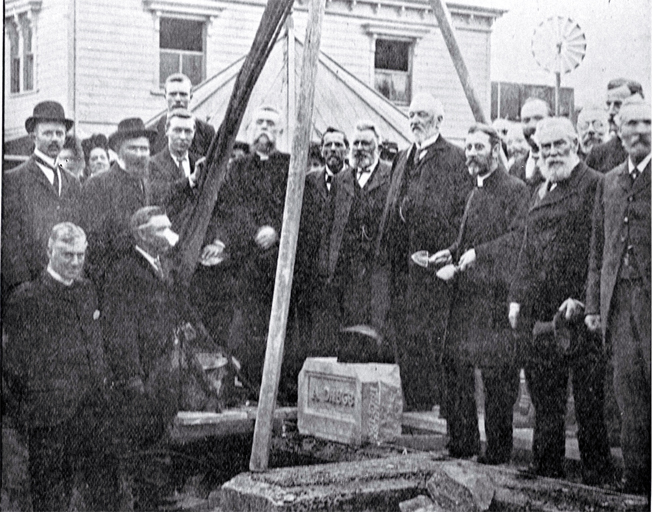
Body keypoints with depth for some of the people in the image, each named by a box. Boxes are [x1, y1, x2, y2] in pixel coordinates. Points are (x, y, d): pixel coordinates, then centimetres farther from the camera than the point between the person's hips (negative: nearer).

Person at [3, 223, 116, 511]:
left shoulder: (87, 291, 12)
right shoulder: (26, 298, -9)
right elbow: (13, 360, -7)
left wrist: (103, 381, 13)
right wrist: (31, 400, -7)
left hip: (94, 409, 6)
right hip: (50, 415, -6)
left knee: (103, 489, 11)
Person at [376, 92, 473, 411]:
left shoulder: (455, 159, -1)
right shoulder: (402, 158, 21)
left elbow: (463, 211, -7)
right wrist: (384, 248, 14)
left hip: (432, 255, -7)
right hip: (401, 259, 7)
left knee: (426, 331, -8)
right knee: (402, 330, 7)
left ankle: (429, 400, -2)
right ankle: (409, 399, 13)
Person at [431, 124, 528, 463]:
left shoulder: (515, 190, -6)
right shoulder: (475, 191, 20)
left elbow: (517, 236, -16)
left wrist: (478, 253, -23)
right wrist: (451, 254, 9)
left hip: (496, 294, -8)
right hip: (466, 292, 8)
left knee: (497, 374, -4)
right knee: (456, 365, 7)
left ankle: (499, 448, 4)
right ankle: (462, 440, 17)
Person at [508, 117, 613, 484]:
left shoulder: (595, 185, -5)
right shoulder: (540, 193, 19)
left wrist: (582, 297, -18)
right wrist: (518, 297, 13)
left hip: (580, 309, -7)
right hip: (543, 311, 7)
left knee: (589, 397, -2)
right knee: (542, 386, 11)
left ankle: (597, 474, 7)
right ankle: (547, 467, 21)